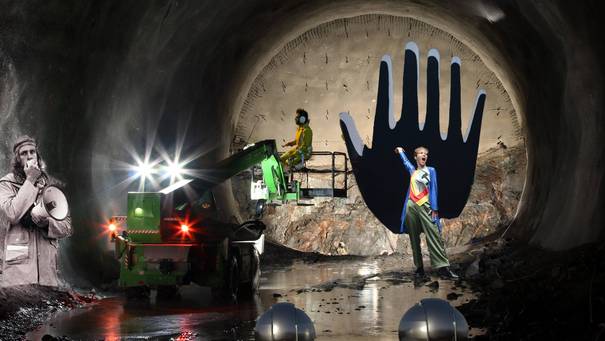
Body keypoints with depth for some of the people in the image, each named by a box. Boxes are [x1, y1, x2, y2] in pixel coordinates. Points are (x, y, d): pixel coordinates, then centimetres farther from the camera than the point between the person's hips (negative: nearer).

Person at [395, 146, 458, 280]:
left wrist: (434, 208, -5)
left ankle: (442, 267, -21)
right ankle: (419, 267, 5)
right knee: (414, 238, 1)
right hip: (411, 207, 3)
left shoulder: (431, 171, 10)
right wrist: (400, 152, 54)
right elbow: (406, 161, 40)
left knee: (434, 236, -14)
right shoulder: (412, 171, 18)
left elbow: (433, 189, 3)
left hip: (425, 206, -3)